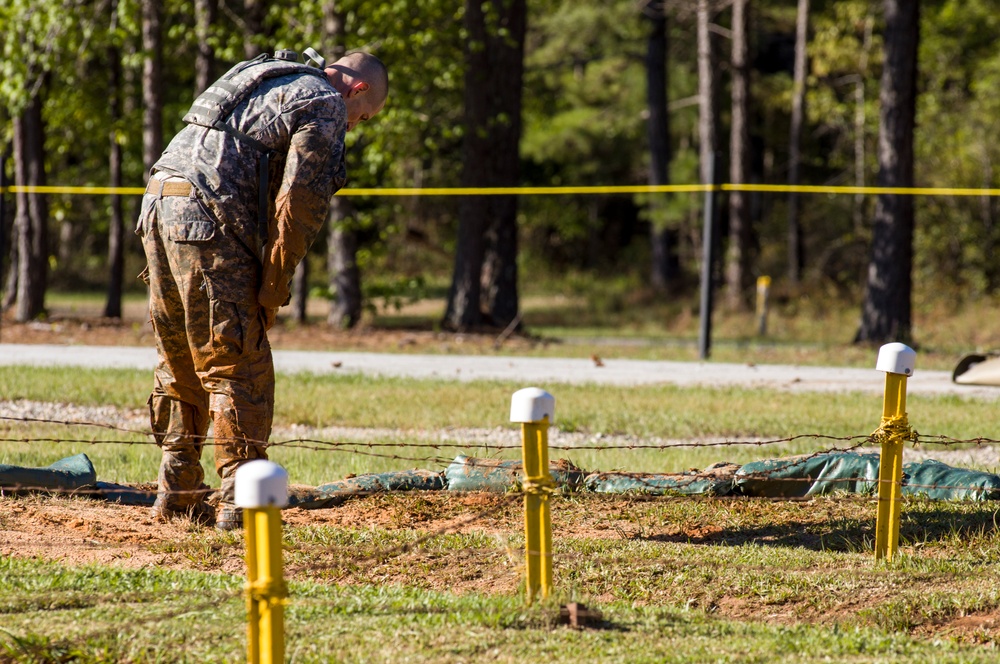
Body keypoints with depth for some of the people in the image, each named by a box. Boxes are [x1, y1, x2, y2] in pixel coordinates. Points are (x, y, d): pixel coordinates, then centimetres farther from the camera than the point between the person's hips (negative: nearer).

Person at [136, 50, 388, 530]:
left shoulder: (267, 82, 29)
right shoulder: (325, 105, 1)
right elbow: (299, 203, -9)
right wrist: (273, 289, -4)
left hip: (159, 201, 9)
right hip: (207, 220, -9)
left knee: (181, 364, 16)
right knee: (238, 367, -5)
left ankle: (177, 495, 20)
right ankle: (239, 502, -8)